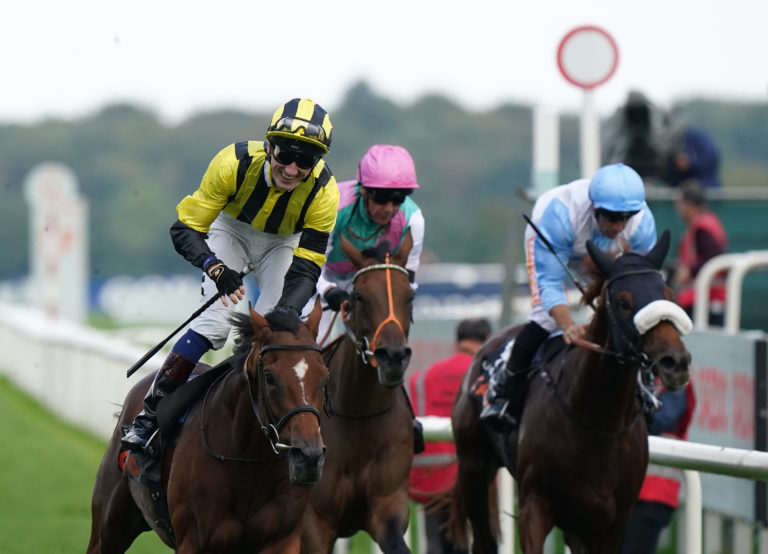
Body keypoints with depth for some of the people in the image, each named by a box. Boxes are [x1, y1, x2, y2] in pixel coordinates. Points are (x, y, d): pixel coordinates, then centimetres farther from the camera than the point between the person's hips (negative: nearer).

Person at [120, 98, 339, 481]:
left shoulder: (323, 191, -31)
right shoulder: (235, 162, -36)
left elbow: (306, 266, -27)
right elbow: (186, 228, -30)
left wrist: (287, 310, -47)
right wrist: (215, 267, -49)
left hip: (284, 242, 2)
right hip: (232, 229, -2)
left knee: (274, 331, -15)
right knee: (214, 323, -20)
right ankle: (149, 414, -16)